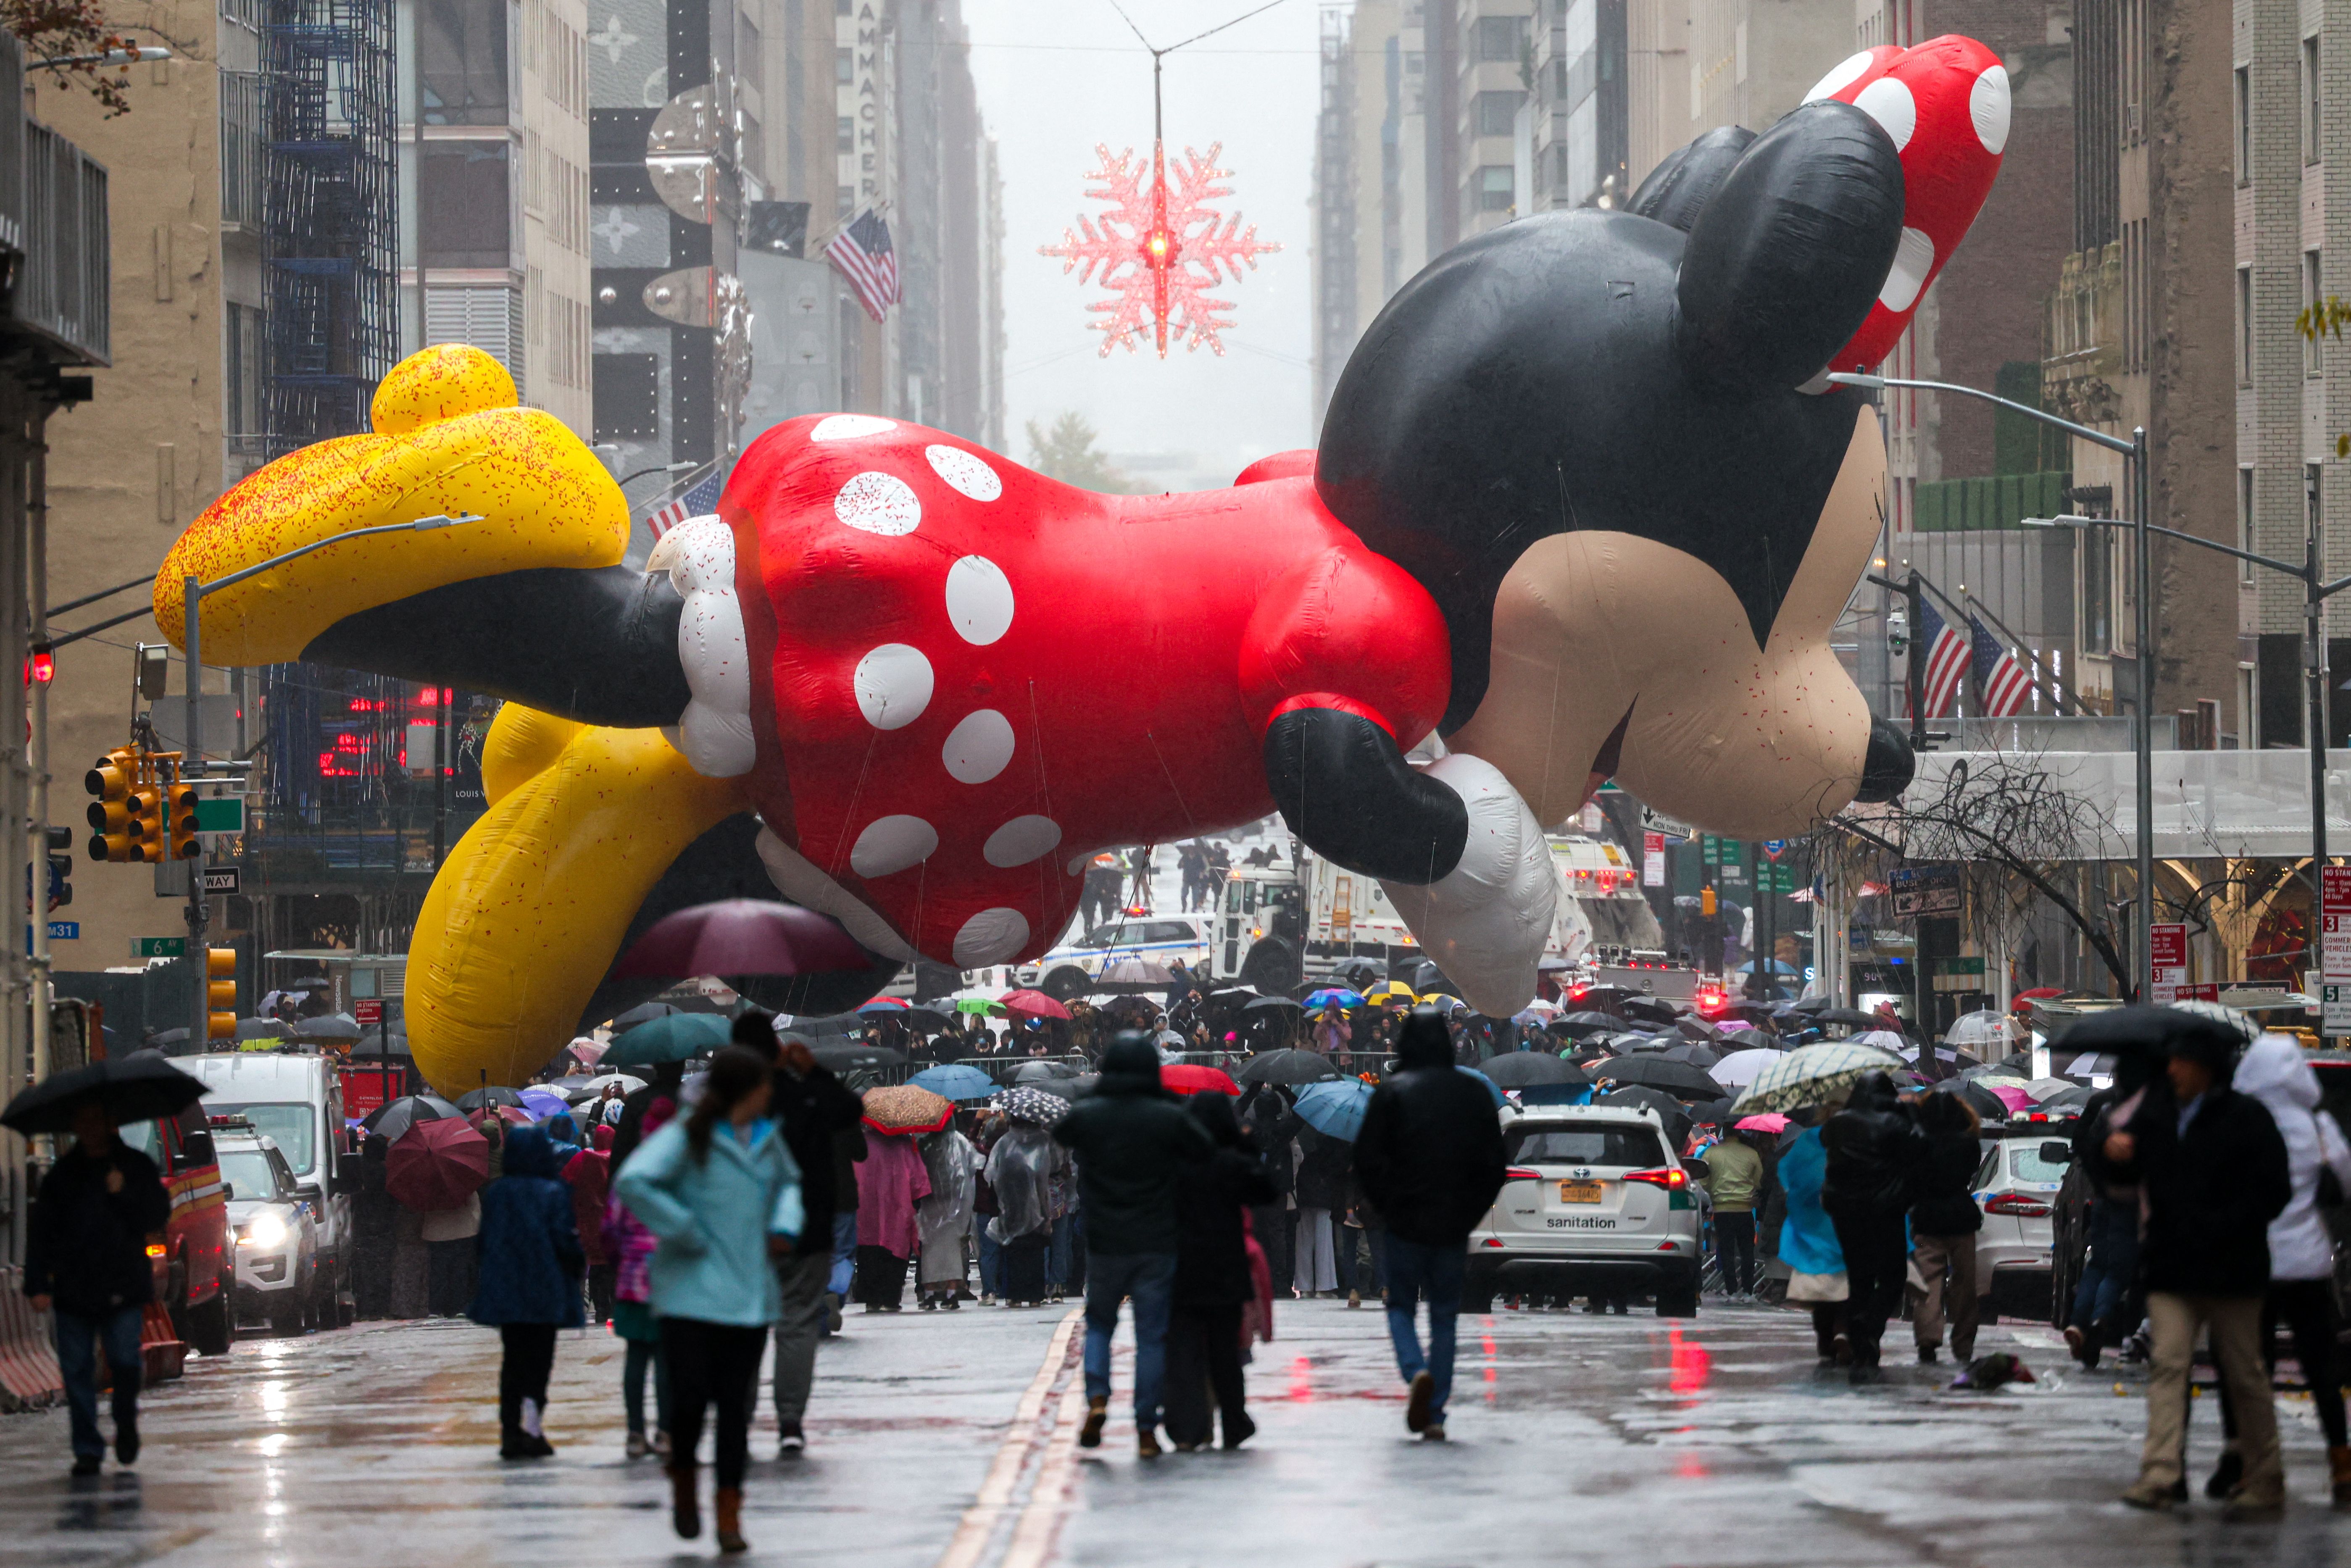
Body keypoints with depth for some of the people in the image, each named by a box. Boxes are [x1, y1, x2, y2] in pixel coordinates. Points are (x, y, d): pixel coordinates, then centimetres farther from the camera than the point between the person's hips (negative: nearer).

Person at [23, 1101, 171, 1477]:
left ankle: (126, 1420, 19)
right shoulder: (62, 1174, 9)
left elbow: (158, 1216, 2)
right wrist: (37, 1284, -2)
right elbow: (41, 1231, 6)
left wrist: (124, 1194, -14)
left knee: (125, 1361, -11)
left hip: (123, 1287, -2)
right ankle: (88, 1449, 7)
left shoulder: (137, 1167, 6)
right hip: (72, 1287, 2)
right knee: (76, 1370, -1)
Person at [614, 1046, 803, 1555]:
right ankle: (683, 1483, 20)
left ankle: (729, 1516, 9)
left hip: (749, 1296, 5)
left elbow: (788, 1181, 33)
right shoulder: (686, 1138, -9)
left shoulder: (767, 1138, 12)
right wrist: (687, 1235, -18)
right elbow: (633, 1183, -22)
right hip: (691, 1296, -5)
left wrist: (785, 1225, 11)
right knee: (690, 1398, -10)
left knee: (735, 1407, 4)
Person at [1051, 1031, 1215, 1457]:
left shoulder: (1086, 1115, -6)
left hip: (1104, 1244, 1)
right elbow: (1207, 1150, 2)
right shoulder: (1168, 1117, -9)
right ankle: (1146, 1430, 3)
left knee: (1099, 1322, 20)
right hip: (1156, 1245, -1)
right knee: (1152, 1335, 6)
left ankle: (1097, 1397, -4)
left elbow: (1058, 1135, 14)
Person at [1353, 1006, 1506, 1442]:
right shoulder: (1474, 1094, 3)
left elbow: (1367, 1160, -8)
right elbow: (1495, 1164, 5)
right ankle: (1435, 1414, 6)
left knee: (1401, 1307, 13)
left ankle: (1416, 1372, -16)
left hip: (1406, 1222, -2)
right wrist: (1471, 1214, 12)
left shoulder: (1392, 1094, -5)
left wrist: (1387, 1206, 5)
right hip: (1454, 1226, 2)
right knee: (1445, 1316, 10)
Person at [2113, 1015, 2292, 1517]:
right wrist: (2119, 1150, -3)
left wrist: (2219, 1231, -16)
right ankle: (2158, 1476, -17)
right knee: (2167, 1362, -9)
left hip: (2229, 1269, -4)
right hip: (2171, 1268, 4)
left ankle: (2265, 1485, 14)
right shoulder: (2158, 1112, 8)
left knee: (2244, 1374, 5)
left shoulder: (2246, 1118, -6)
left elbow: (2274, 1191, -8)